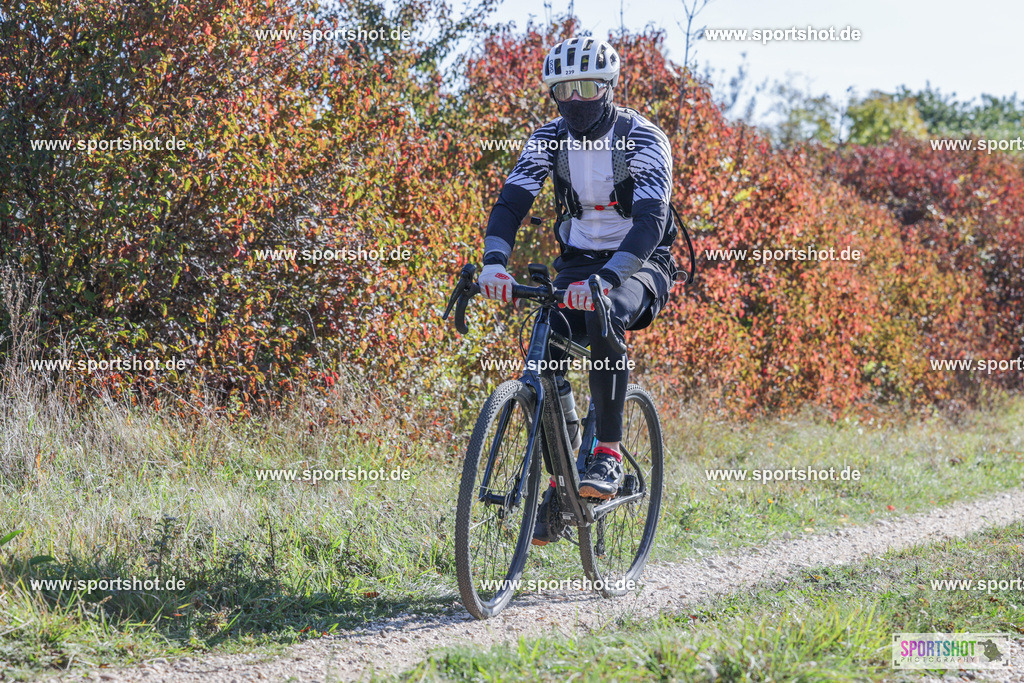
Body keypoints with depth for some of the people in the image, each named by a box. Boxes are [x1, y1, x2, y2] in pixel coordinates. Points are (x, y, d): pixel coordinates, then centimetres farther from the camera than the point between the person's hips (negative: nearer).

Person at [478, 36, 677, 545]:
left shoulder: (643, 140, -20)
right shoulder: (549, 139, -6)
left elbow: (651, 220, -32)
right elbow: (512, 201, -15)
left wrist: (607, 278, -49)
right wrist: (495, 263, -35)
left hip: (640, 264, -4)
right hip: (578, 261, 4)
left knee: (605, 319, -37)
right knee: (546, 360, -17)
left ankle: (608, 456, -29)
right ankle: (559, 486, 0)